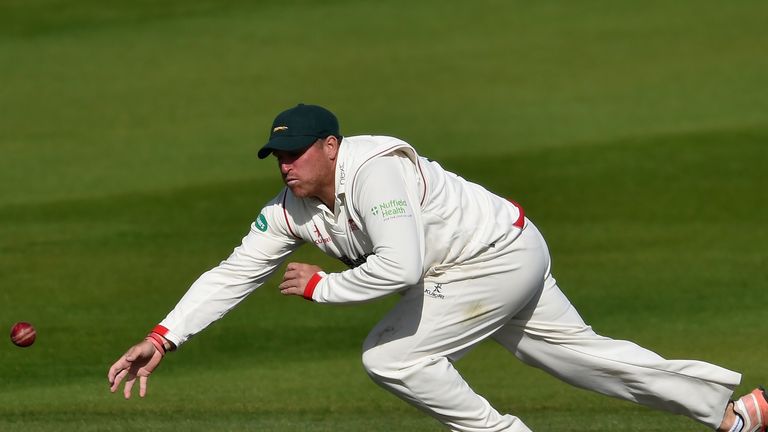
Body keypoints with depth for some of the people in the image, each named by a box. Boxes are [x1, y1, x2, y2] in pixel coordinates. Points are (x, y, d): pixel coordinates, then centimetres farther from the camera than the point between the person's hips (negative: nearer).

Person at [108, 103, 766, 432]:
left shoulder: (373, 170, -31)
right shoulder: (291, 210, -4)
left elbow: (401, 267, -40)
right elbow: (234, 274, -4)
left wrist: (322, 286, -28)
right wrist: (163, 337, -13)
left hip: (501, 257, -9)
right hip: (499, 264, 9)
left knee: (390, 356, -15)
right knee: (577, 351, 17)